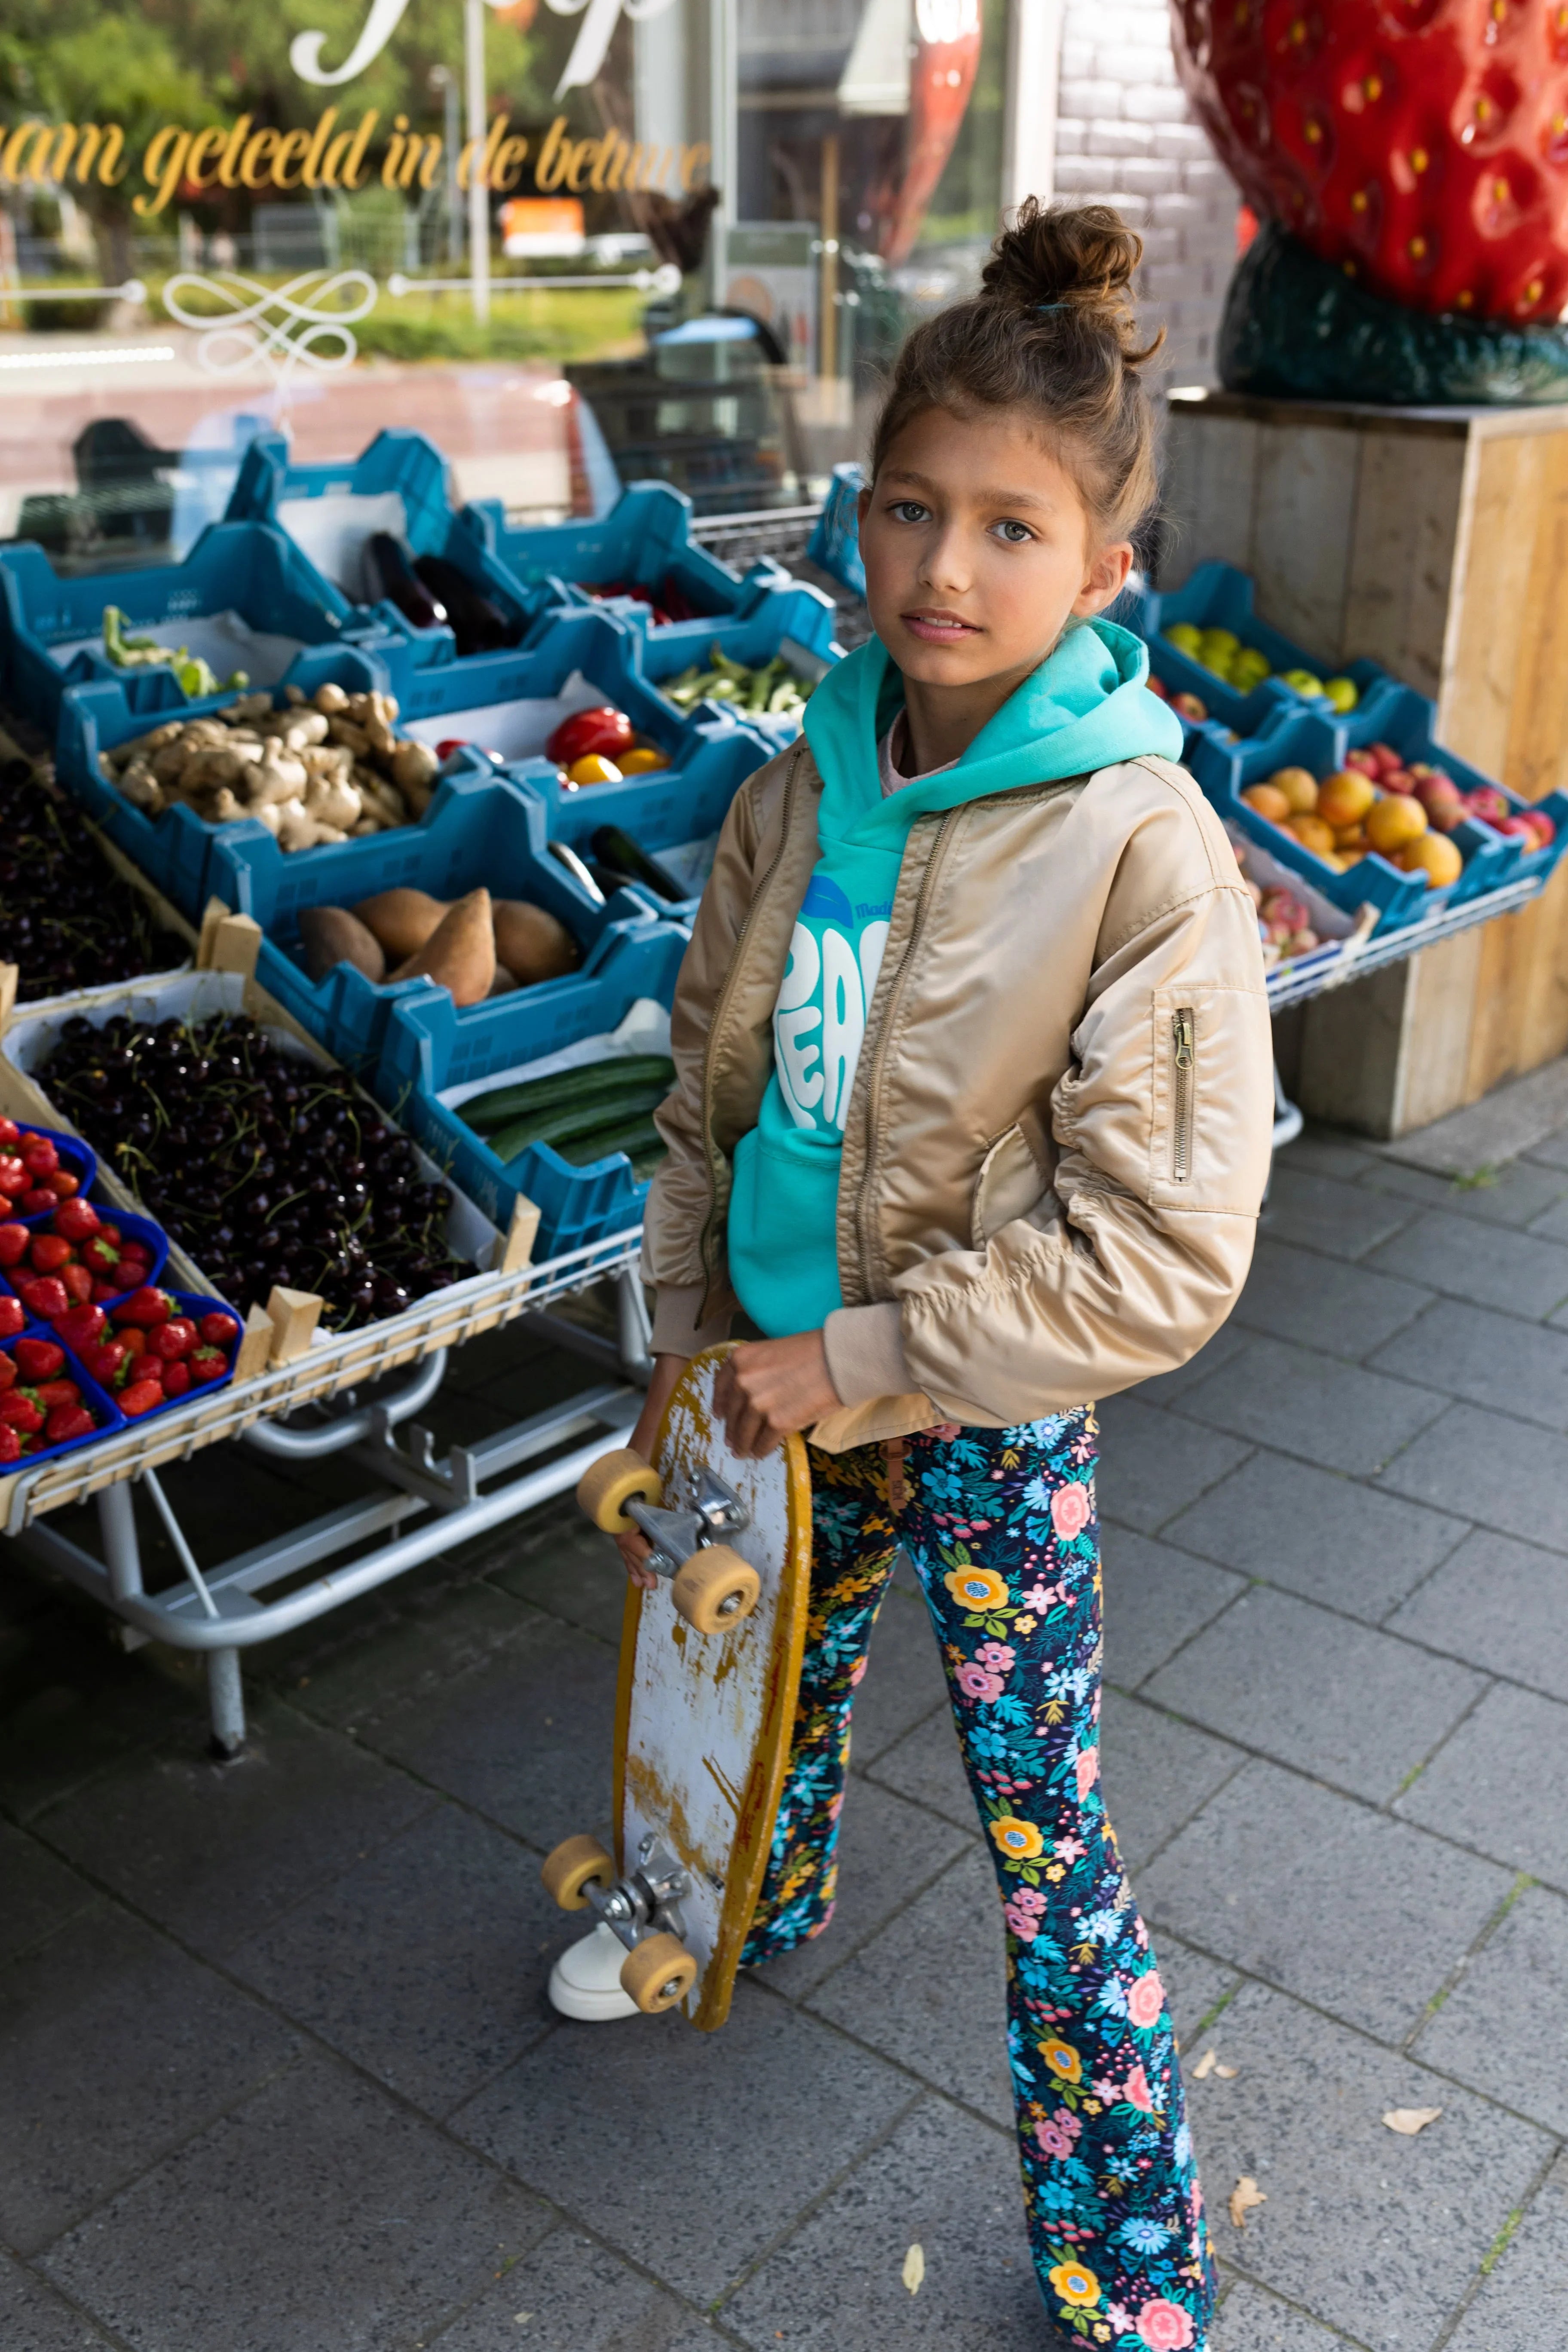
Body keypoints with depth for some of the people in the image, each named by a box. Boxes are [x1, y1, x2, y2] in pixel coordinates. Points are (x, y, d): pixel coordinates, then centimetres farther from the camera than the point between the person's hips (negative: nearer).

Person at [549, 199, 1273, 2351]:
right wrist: (687, 1346, 5)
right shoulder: (805, 787, -5)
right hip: (778, 1381, 5)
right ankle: (760, 1909, 61)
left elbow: (1159, 1259, -21)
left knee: (1052, 1855, 6)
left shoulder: (1145, 856, -22)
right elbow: (711, 1089, 7)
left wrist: (855, 1366, -18)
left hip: (989, 1423, -5)